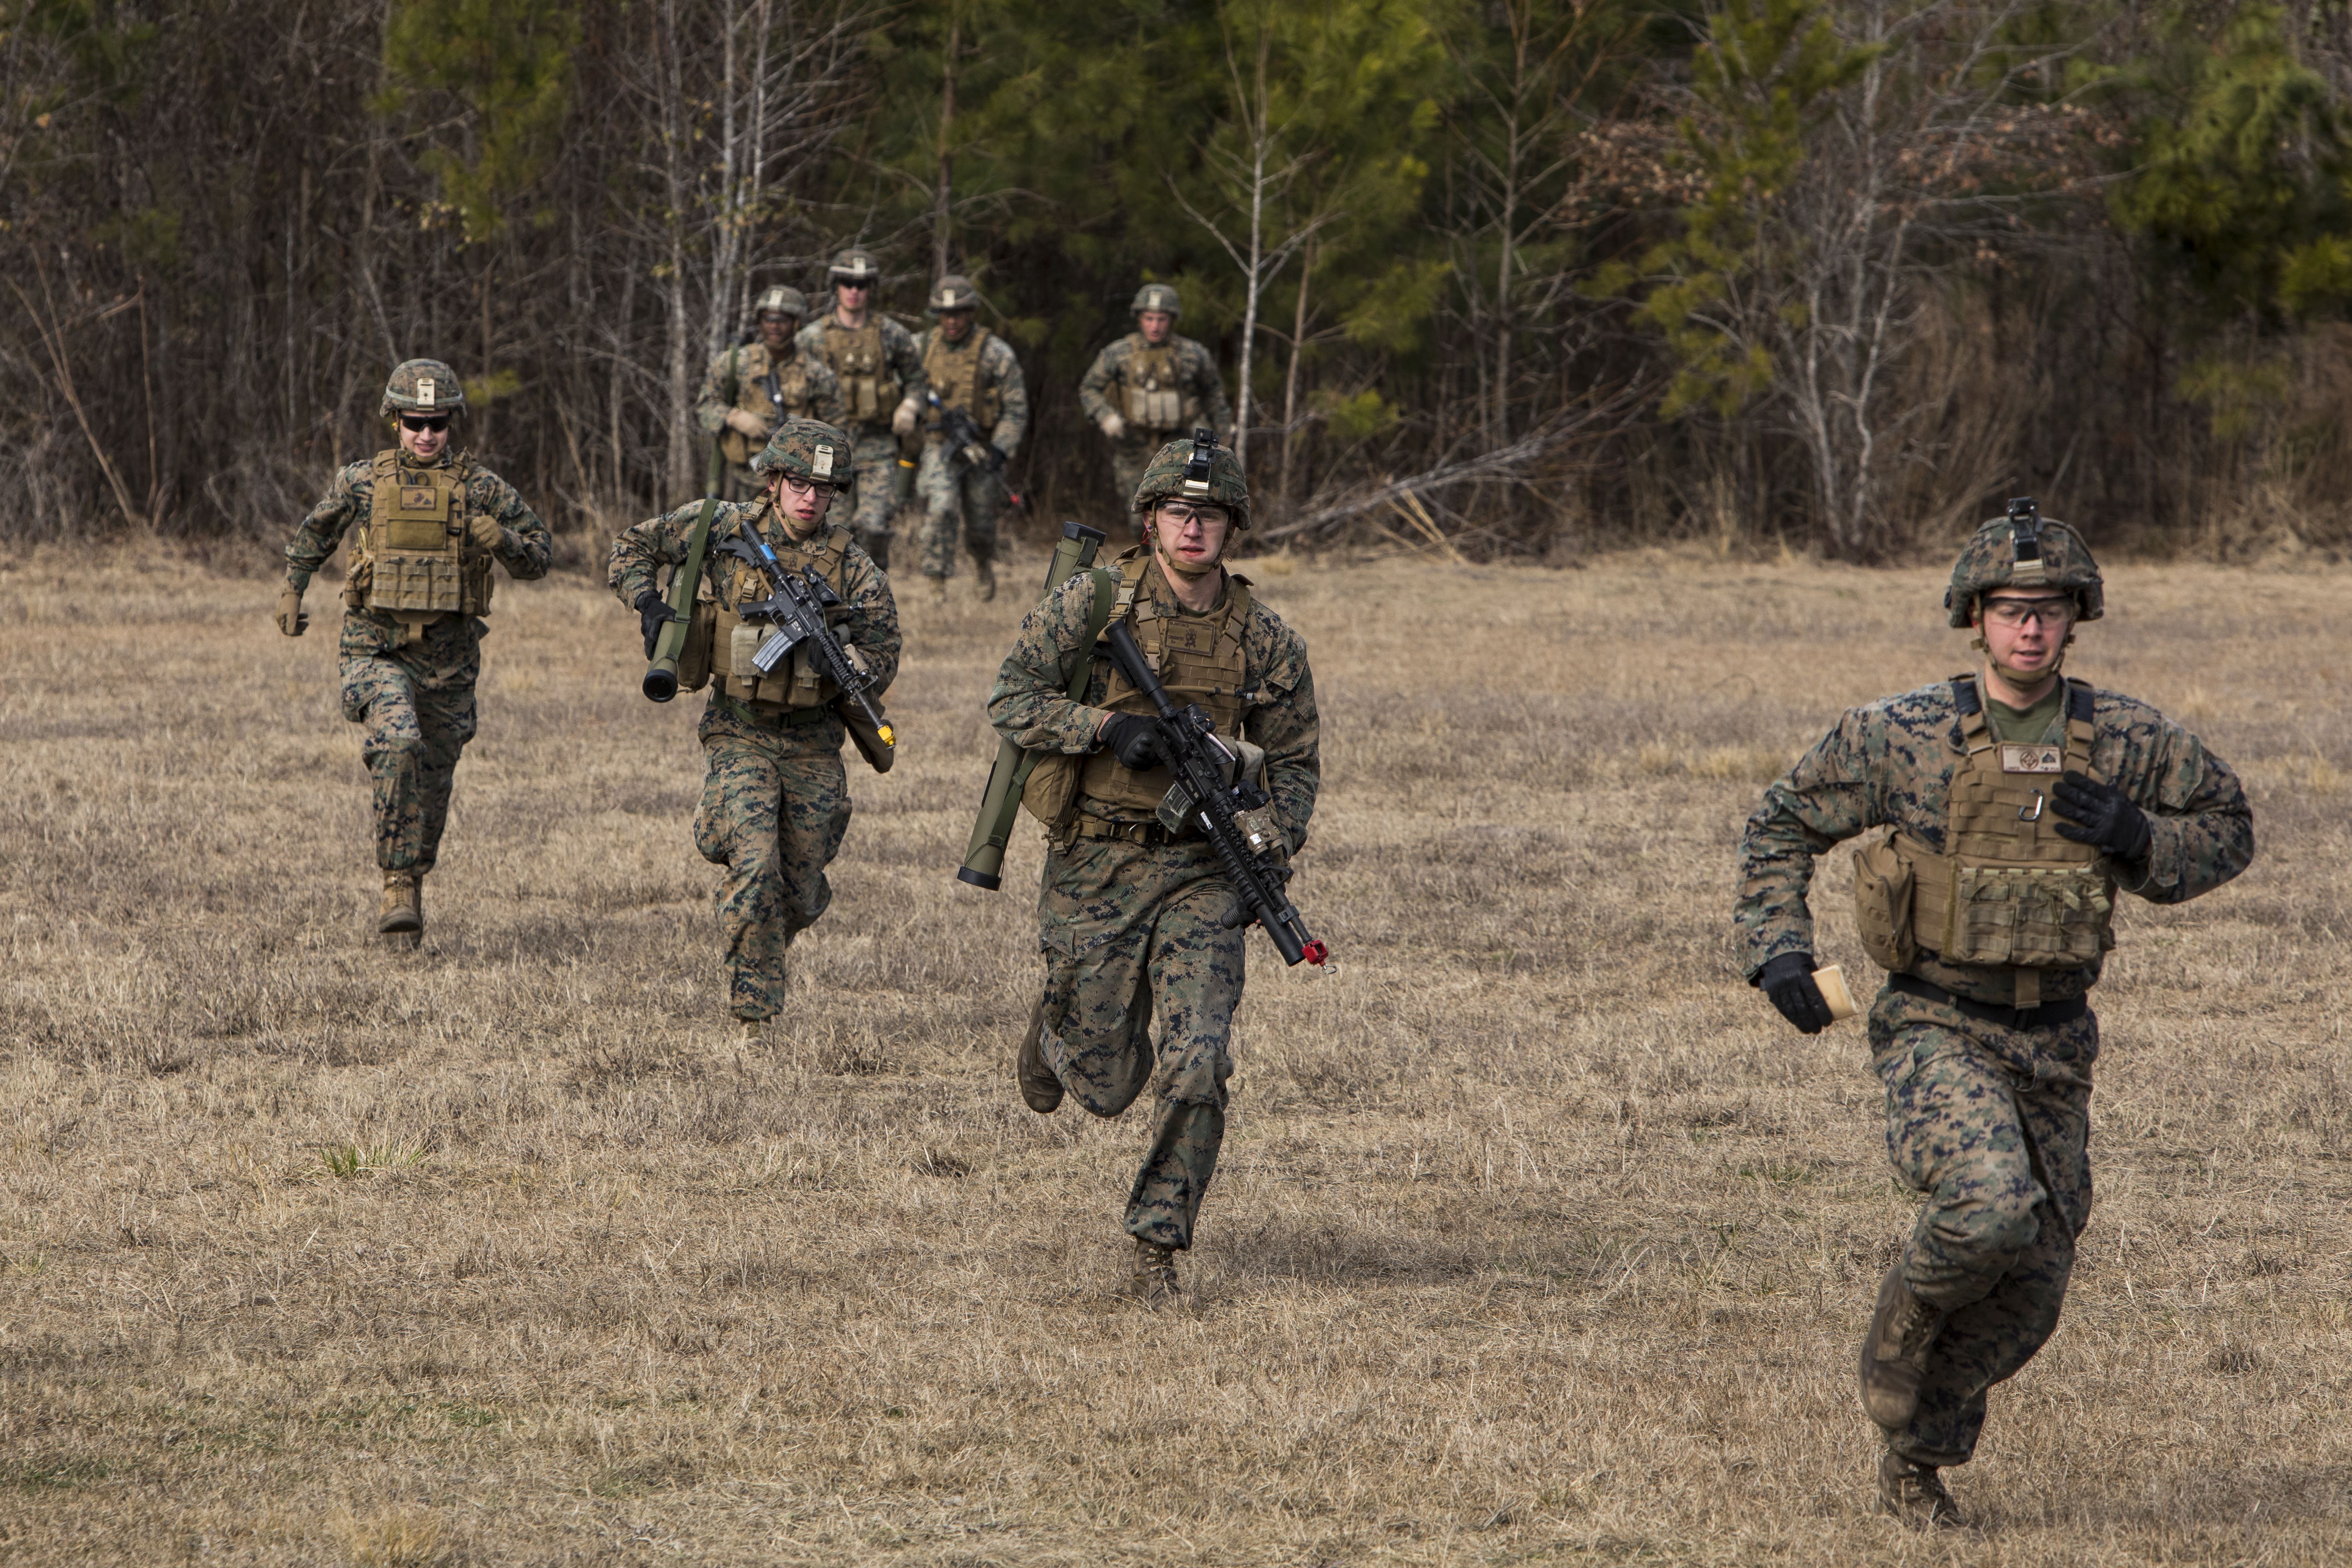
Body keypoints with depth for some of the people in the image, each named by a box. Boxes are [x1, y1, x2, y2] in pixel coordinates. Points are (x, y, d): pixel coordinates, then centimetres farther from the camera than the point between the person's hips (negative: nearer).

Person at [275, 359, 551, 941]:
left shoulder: (482, 489, 0)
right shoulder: (362, 482, 1)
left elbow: (537, 559, 4)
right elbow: (314, 531, 20)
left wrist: (502, 540, -16)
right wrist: (291, 592, 16)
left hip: (449, 658, 2)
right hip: (378, 648, -2)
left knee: (434, 778, 12)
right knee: (399, 748, -26)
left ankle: (414, 880, 35)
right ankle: (398, 885, -21)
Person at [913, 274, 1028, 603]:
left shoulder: (995, 353, -12)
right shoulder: (923, 348, -2)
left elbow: (1017, 409, -10)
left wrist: (999, 452, -20)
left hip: (982, 449, -1)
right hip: (939, 449, 1)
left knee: (981, 524, 11)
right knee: (939, 509, -22)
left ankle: (983, 563, 45)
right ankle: (938, 584, -15)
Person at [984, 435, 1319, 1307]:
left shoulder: (1265, 641, 2)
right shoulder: (1095, 603, -5)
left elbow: (1294, 760, 12)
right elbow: (1010, 702, -6)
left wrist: (1277, 843, -6)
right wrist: (1109, 727, -20)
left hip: (1198, 870, 1)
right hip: (1095, 869, -1)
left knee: (1196, 1068, -14)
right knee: (1107, 1085, 6)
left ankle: (1157, 1252, -2)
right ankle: (1054, 1038, 44)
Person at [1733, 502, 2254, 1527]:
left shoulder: (2124, 742, -2)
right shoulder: (1903, 736, -8)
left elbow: (2228, 829, 11)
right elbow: (1781, 827, 4)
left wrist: (2139, 841, -10)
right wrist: (1777, 951, -9)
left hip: (2054, 1044, 4)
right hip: (1937, 1029, -4)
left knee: (2032, 1283, 4)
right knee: (1992, 1206, -30)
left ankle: (1917, 1459, 27)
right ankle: (1902, 1332, 1)